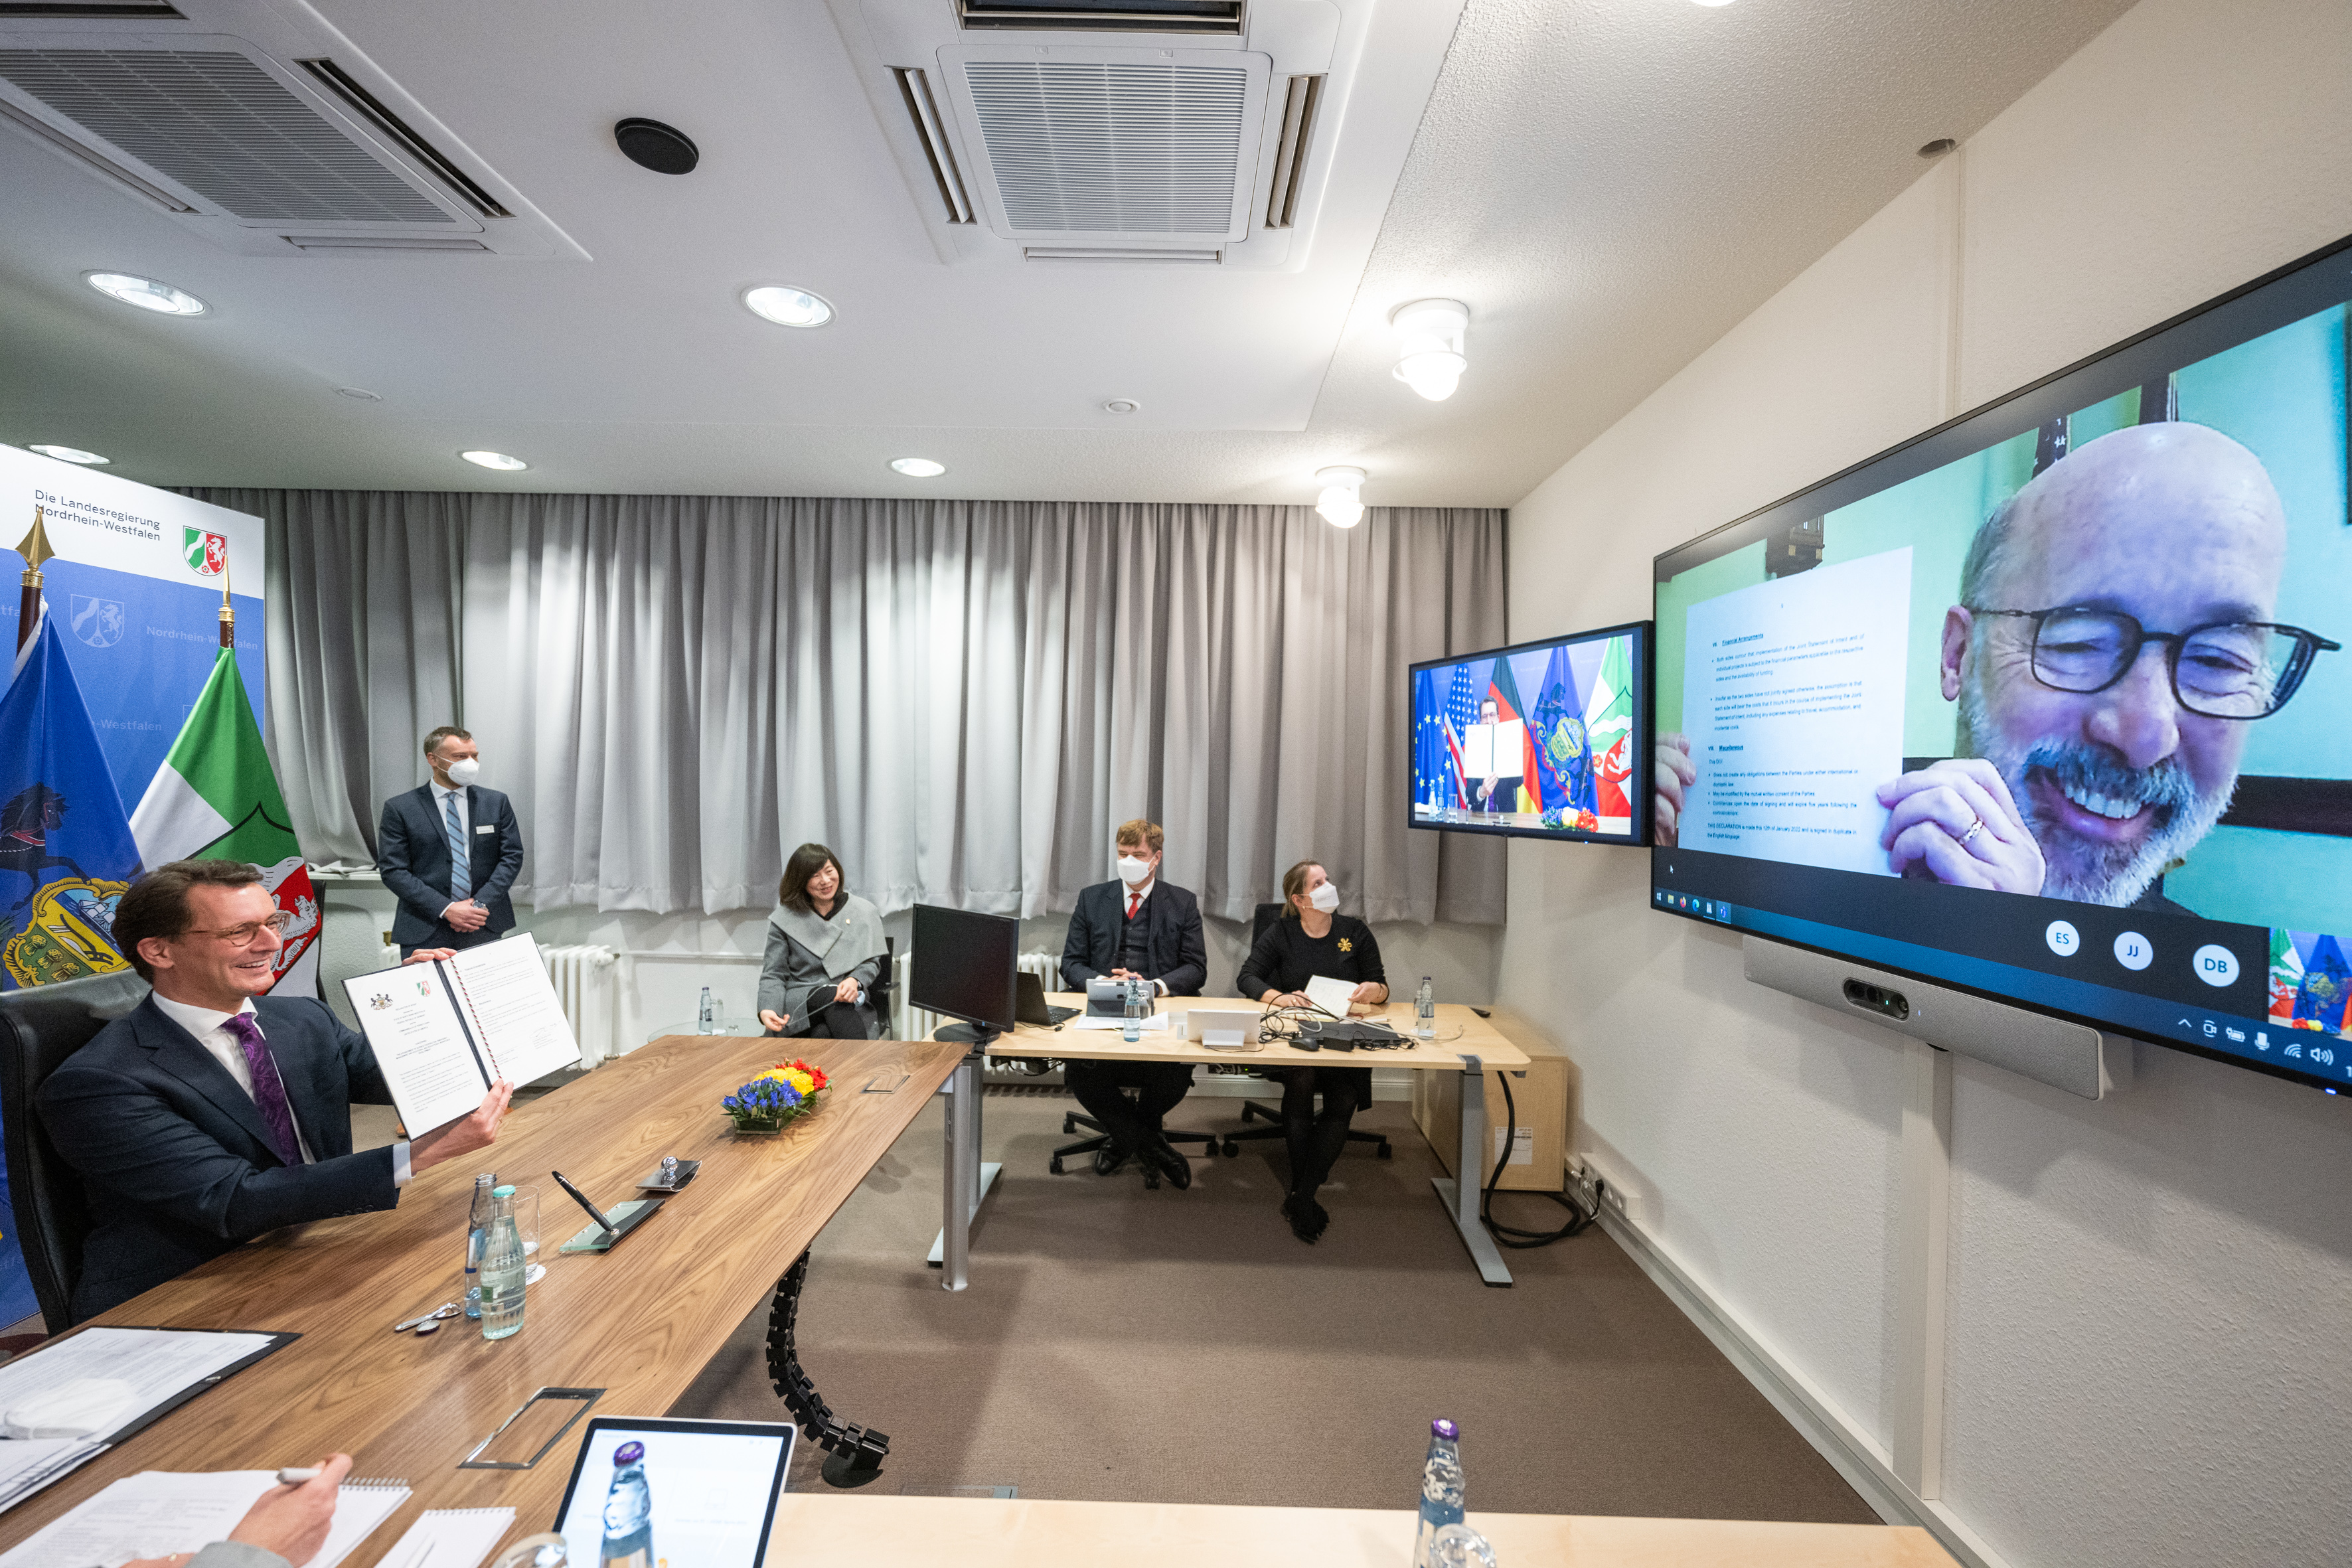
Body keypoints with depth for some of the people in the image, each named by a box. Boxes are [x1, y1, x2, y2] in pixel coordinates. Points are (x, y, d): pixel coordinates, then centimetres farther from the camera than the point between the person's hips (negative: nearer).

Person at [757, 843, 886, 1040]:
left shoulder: (864, 913, 9)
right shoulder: (784, 919, 7)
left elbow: (872, 963, 8)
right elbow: (773, 974, 5)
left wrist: (855, 981, -17)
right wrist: (767, 1010, -17)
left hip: (852, 1004, 1)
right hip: (798, 1000, -1)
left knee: (825, 1034, -34)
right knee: (833, 996, -36)